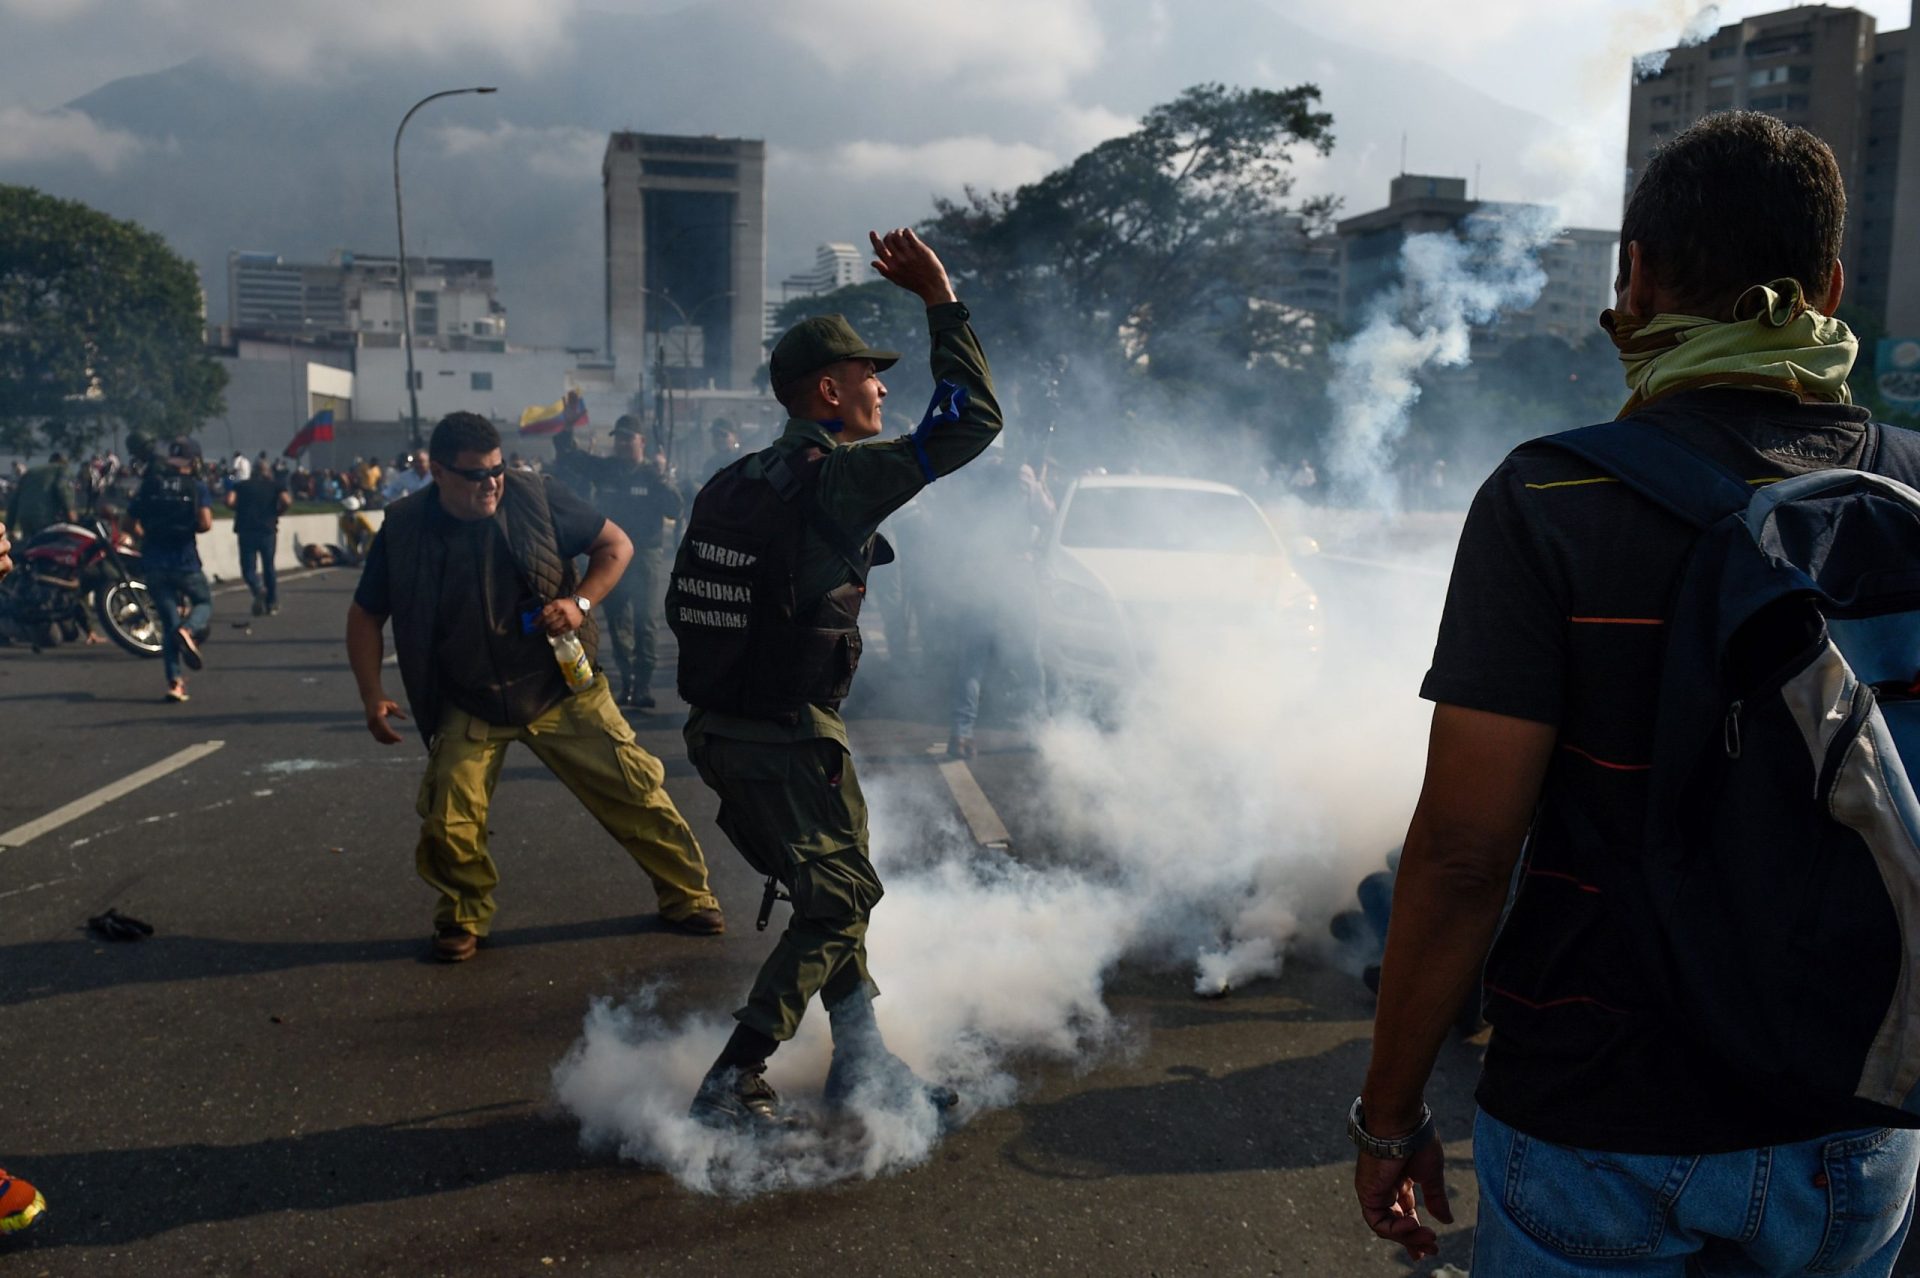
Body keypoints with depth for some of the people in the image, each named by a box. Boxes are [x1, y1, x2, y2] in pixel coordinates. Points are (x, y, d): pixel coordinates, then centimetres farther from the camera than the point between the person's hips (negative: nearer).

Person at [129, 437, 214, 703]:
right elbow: (205, 523, -15)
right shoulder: (196, 486, -2)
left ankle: (174, 681, 0)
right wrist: (192, 528, 7)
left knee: (168, 622, 10)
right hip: (185, 562, -3)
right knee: (204, 602, 20)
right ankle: (189, 631, -15)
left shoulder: (149, 484, 7)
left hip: (154, 562, 3)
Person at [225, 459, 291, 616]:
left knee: (249, 568, 4)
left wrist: (240, 509, 12)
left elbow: (229, 501, -6)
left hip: (246, 530, -1)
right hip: (268, 530, 1)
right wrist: (276, 513, 6)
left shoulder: (241, 485, 11)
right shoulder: (276, 485, 9)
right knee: (269, 567, 15)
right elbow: (287, 500, -10)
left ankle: (258, 588, -26)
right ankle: (272, 603, 19)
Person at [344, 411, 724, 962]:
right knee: (448, 828, -7)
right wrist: (372, 697, -8)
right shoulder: (404, 529, -7)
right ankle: (463, 918, 23)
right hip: (470, 705, 1)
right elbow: (365, 615, 3)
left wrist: (580, 601, -16)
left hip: (559, 688, 0)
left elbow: (616, 545, 0)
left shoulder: (535, 499, -10)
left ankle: (687, 896, 18)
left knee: (635, 790, -1)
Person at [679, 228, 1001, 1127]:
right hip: (789, 740, -9)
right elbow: (973, 421, -14)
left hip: (720, 730, 9)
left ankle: (863, 1064, 31)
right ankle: (730, 1091, 8)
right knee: (837, 902, 6)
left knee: (832, 892, 20)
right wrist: (940, 299, -8)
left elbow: (682, 605, 14)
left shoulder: (734, 482, 10)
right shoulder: (843, 476, -15)